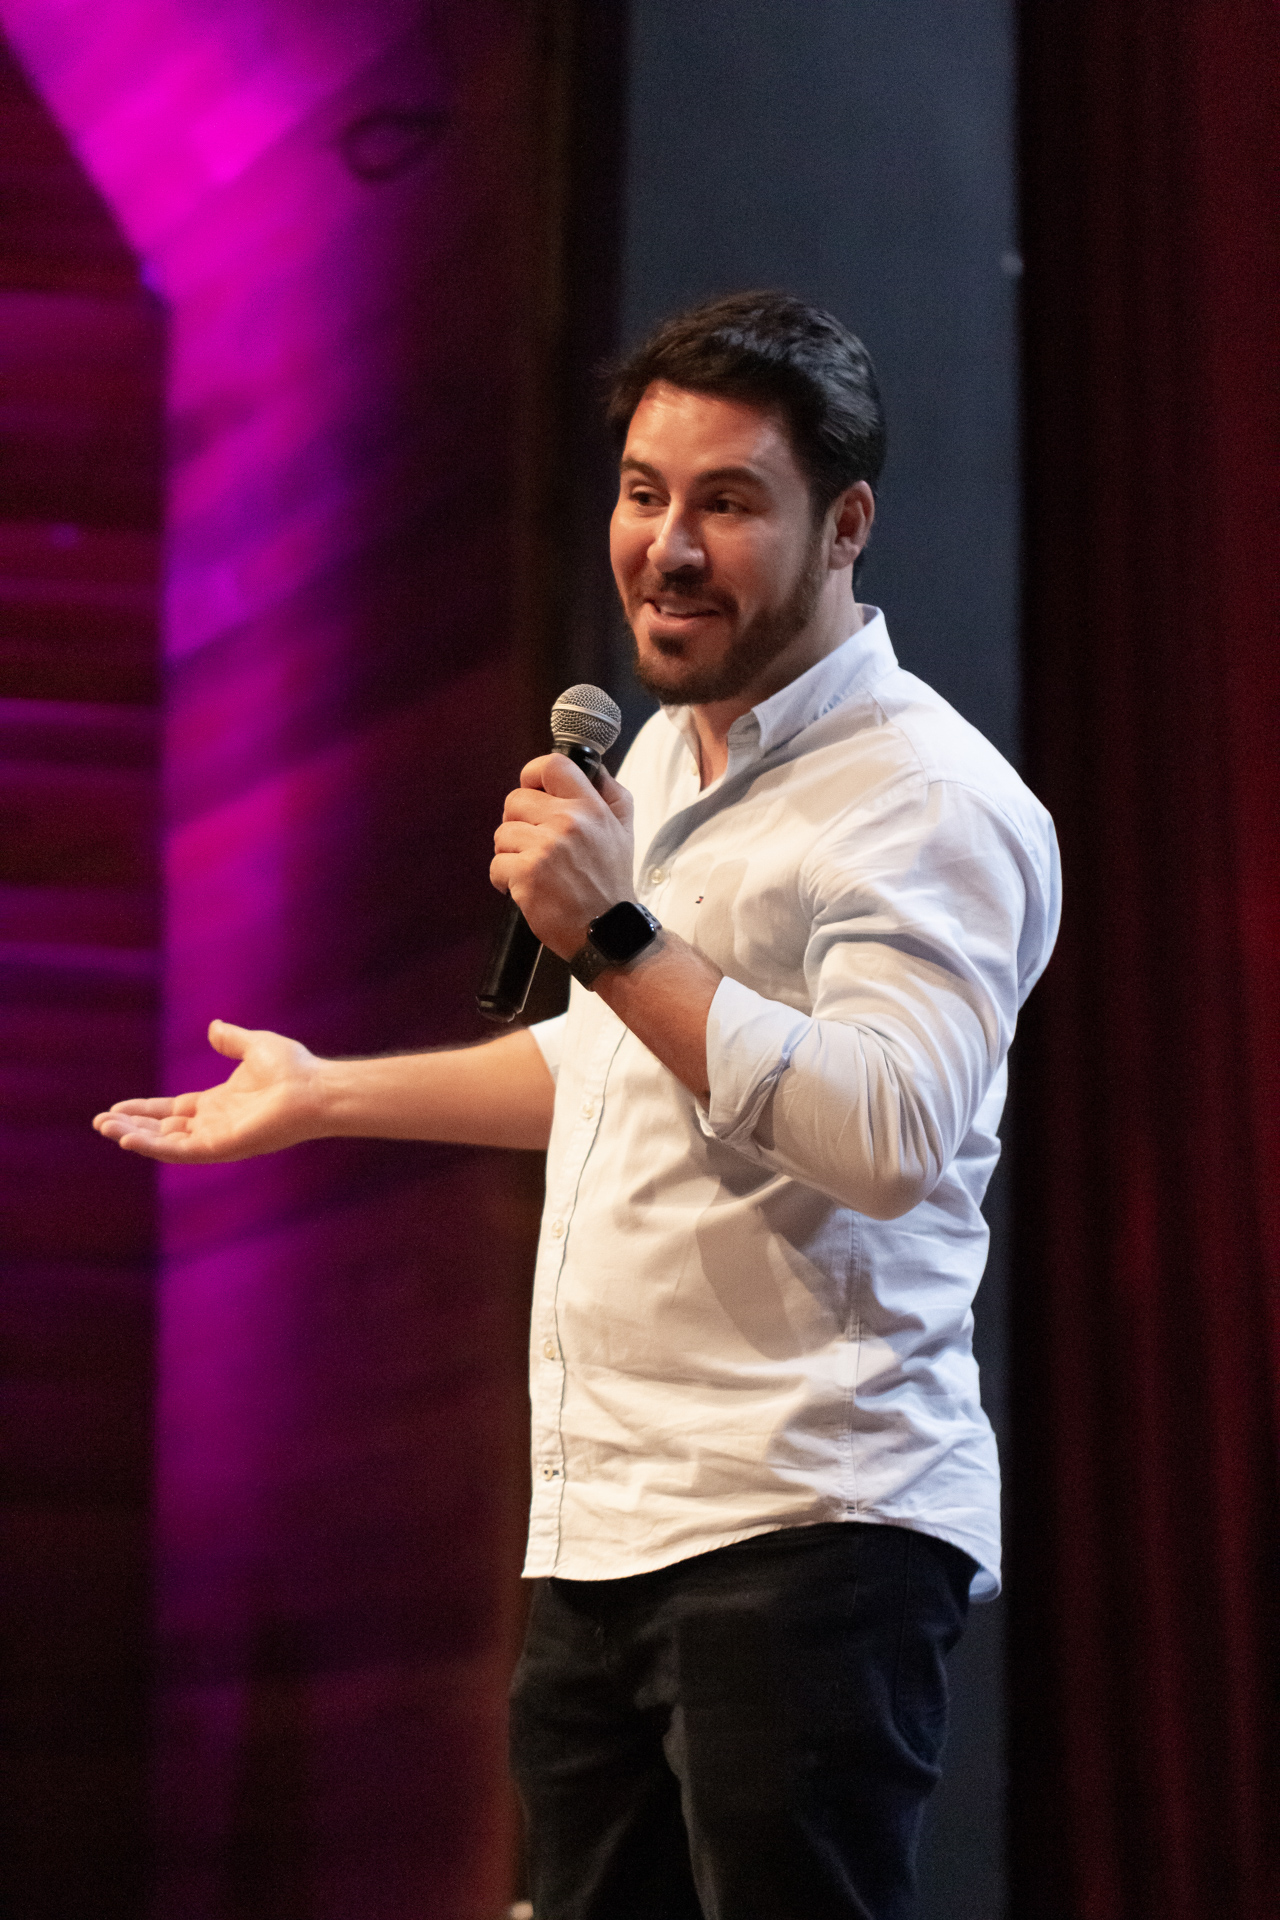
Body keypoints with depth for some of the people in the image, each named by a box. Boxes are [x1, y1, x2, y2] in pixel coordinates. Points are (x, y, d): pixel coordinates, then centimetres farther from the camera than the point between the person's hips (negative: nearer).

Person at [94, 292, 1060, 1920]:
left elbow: (884, 1135, -25)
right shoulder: (659, 761, 19)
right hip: (597, 1537, 9)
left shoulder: (934, 804, -10)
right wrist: (326, 1093, 39)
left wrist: (614, 935, -23)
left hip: (803, 1538, -9)